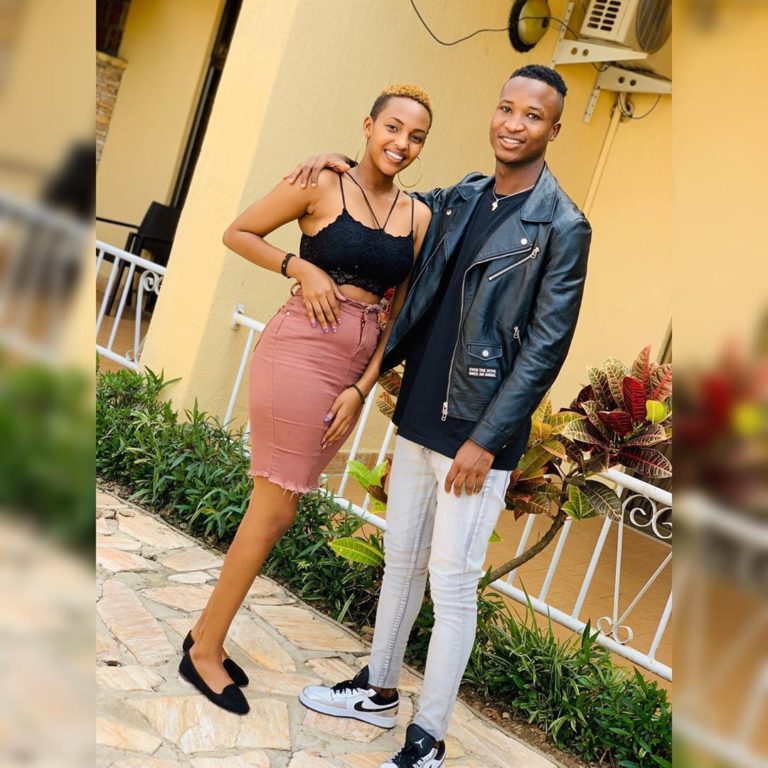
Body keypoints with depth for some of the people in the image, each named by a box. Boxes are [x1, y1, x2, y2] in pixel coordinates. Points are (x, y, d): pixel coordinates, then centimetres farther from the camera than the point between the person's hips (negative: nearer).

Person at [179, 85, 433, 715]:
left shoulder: (419, 218, 7)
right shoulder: (323, 184, -5)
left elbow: (400, 312, 8)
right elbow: (238, 233, 2)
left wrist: (362, 388, 0)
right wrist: (301, 268, -11)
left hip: (356, 371, 6)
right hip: (300, 351, -5)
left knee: (278, 508, 13)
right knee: (275, 508, -1)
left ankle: (209, 633, 29)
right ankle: (206, 649, 16)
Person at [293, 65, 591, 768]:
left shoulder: (561, 227, -10)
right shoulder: (461, 197, 8)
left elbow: (546, 347, -13)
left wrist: (486, 440, -15)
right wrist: (345, 166, 11)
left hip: (478, 433, -6)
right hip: (418, 417, 7)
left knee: (452, 585, 0)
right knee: (401, 561, 18)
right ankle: (378, 691, 35)